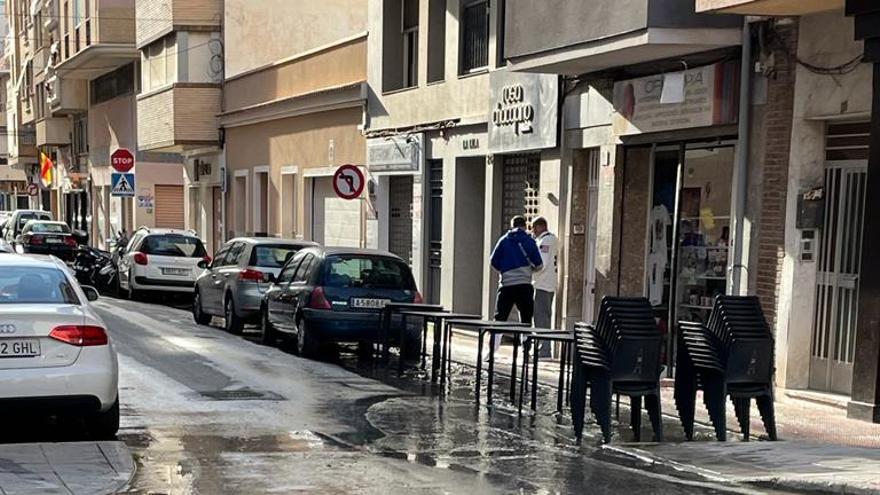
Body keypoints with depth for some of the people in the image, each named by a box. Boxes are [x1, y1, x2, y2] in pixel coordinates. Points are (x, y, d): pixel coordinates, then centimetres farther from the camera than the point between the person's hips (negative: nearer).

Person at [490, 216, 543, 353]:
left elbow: (494, 262, 5)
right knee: (526, 320, 7)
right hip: (524, 284, -1)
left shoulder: (504, 240, 7)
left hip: (506, 284, 1)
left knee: (500, 318, 5)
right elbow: (539, 264, 0)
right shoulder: (529, 241, 3)